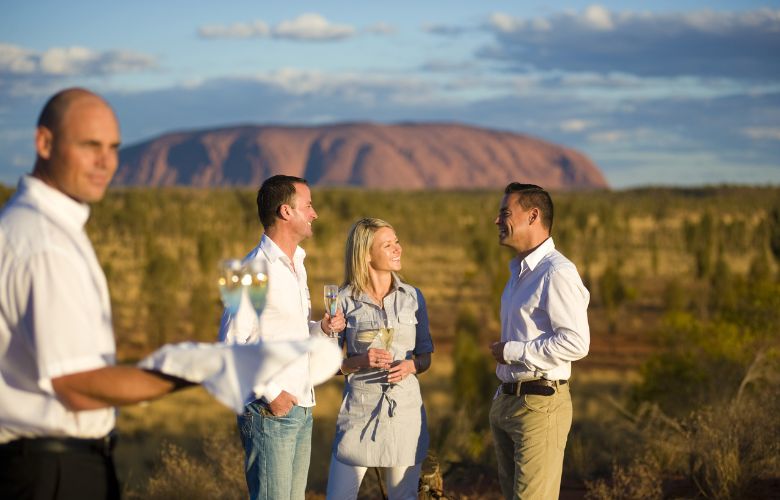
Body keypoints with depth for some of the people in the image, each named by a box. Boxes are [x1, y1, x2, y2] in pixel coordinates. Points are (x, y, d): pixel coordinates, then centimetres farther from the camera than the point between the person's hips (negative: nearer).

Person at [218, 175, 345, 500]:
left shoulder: (296, 265, 15)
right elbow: (231, 345, -16)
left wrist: (321, 328, 4)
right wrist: (272, 393, -17)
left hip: (301, 409, 9)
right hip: (270, 411, -9)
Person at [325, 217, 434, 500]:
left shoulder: (412, 297, 5)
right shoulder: (345, 300, -2)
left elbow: (425, 357, 11)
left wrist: (410, 366, -11)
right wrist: (359, 361, -17)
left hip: (405, 407, 2)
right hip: (359, 407, -2)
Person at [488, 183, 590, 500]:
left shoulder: (556, 272, -15)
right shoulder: (519, 271, 16)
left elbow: (576, 342, -24)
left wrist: (512, 352, -16)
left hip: (539, 404, -10)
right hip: (506, 402, 10)